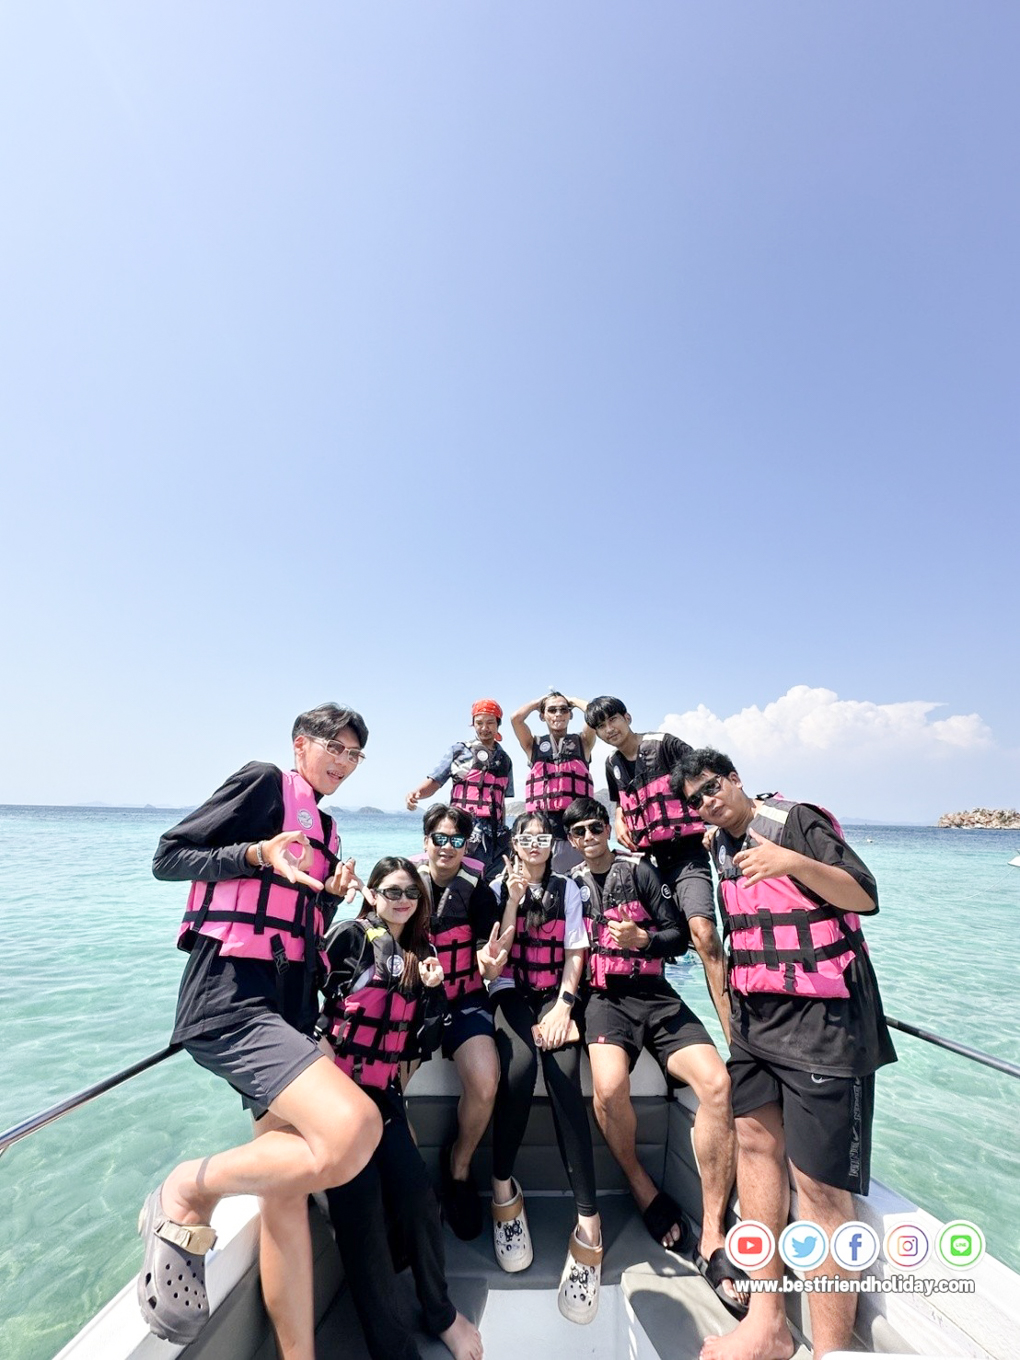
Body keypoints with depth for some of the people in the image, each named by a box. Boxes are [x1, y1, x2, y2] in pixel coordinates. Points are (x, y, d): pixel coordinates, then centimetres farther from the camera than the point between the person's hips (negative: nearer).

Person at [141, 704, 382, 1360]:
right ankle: (189, 1193, -2)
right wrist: (261, 854, -20)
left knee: (288, 1183, 11)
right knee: (354, 1129, -25)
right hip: (231, 995, -9)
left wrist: (334, 894, 6)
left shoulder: (326, 827, 21)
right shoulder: (264, 782, -3)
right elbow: (169, 856, -7)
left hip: (286, 1005, 9)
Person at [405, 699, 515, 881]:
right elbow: (434, 782, 1)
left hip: (494, 834, 4)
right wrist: (415, 793, -19)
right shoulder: (459, 750, 7)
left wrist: (504, 837, 16)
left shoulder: (504, 760, 18)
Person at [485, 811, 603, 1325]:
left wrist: (563, 1006, -11)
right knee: (520, 1064, -29)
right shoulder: (498, 887, 5)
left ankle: (588, 1219, -21)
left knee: (565, 1077, -24)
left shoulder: (567, 889, 9)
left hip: (555, 995, 1)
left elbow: (574, 954, 3)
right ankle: (502, 1185, -9)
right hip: (511, 992, -1)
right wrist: (514, 900, -14)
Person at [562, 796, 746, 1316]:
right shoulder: (569, 885, 11)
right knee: (609, 1086, -29)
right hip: (604, 999, 0)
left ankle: (712, 1240, -10)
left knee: (717, 1083, -23)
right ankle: (642, 1188, 2)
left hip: (656, 996, 1)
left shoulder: (641, 872, 7)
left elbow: (679, 937, 3)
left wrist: (642, 938, -14)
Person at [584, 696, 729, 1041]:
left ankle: (735, 1034, -18)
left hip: (686, 854, -6)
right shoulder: (613, 765, 12)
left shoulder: (664, 744, -6)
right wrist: (619, 823, 9)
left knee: (702, 930, -22)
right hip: (646, 858, 7)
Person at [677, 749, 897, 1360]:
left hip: (821, 1019, -7)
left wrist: (794, 863, -31)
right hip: (756, 1017, 7)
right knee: (755, 1142, 11)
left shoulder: (796, 820, -11)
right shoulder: (722, 847, 11)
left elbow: (865, 897, -15)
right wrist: (735, 1006, 23)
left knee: (820, 1184, -7)